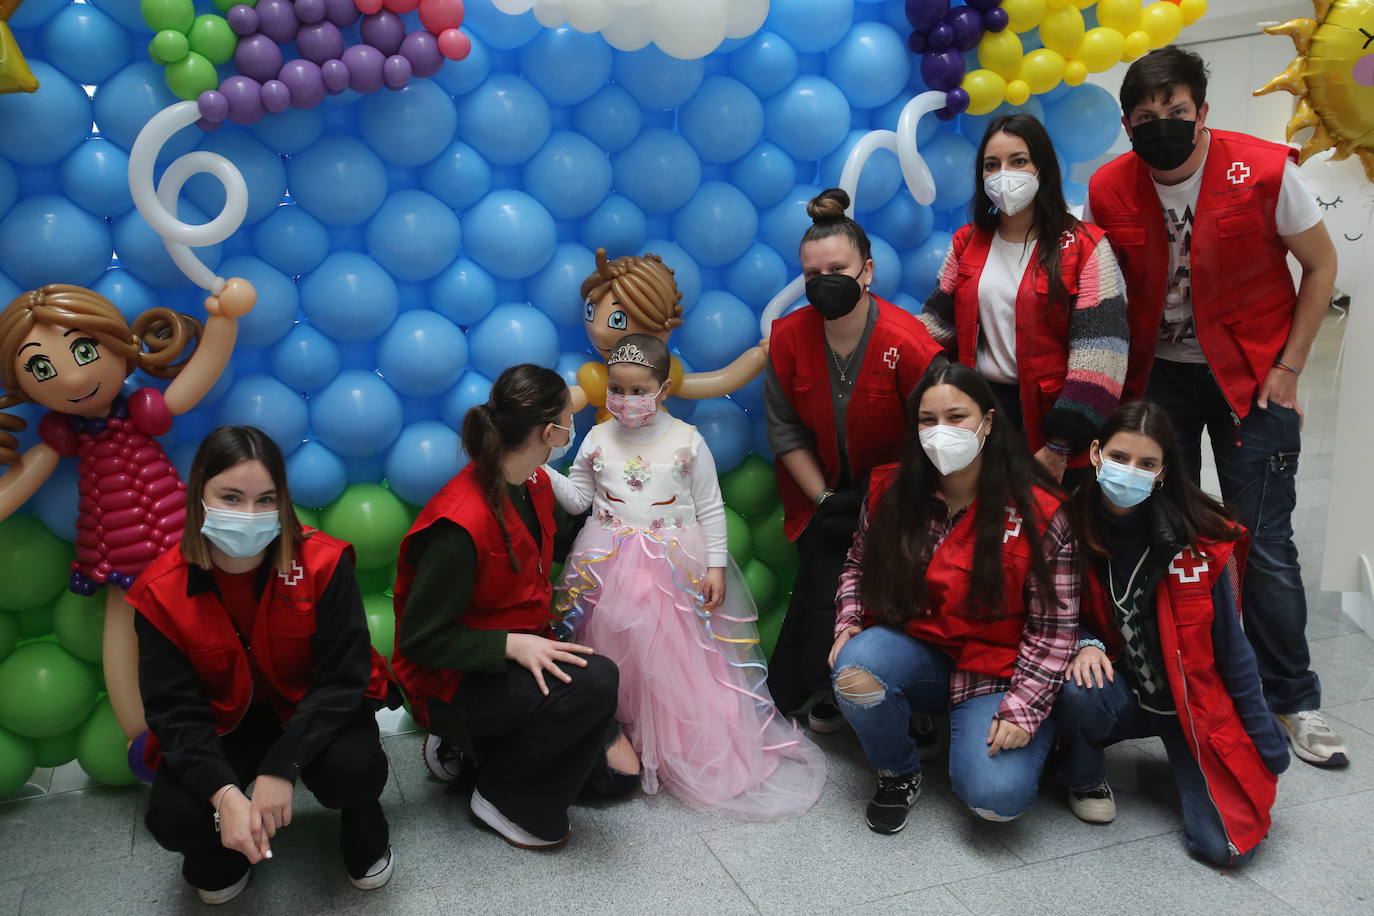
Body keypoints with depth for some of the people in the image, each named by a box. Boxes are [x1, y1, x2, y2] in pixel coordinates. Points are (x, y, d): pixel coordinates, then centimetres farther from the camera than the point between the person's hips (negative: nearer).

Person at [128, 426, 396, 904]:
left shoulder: (322, 562, -22)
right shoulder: (162, 591, -17)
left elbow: (343, 677, -21)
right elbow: (173, 708, -16)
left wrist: (281, 767, -31)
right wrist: (223, 792, -32)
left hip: (313, 710, -1)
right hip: (223, 723, 2)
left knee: (352, 768, -32)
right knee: (172, 816, -24)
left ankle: (366, 839, 8)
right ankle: (221, 858, 16)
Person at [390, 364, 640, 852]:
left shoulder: (535, 486, -1)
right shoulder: (459, 525, -29)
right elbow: (420, 639, -23)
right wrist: (512, 645, -31)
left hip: (520, 656, 9)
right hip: (455, 682, -9)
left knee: (619, 770, 6)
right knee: (594, 679, -32)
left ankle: (470, 752, 14)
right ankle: (503, 796, -10)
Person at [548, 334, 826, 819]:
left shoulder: (687, 442, -3)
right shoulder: (598, 440, 5)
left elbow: (710, 509, 0)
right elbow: (577, 498, 8)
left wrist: (716, 566, -4)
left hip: (675, 569, -2)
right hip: (611, 568, 2)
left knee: (678, 657, -8)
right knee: (618, 652, -3)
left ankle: (691, 744, 8)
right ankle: (619, 737, 13)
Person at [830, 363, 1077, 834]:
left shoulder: (1038, 511, -13)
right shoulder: (890, 491, -4)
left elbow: (1054, 626, -10)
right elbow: (858, 564, 12)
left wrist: (1022, 709, -15)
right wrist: (849, 622, -6)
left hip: (995, 669, -2)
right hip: (914, 650, 3)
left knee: (997, 795, -25)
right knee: (854, 668, -31)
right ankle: (898, 772, 1)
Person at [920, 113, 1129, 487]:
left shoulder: (1084, 247, -7)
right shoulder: (967, 243, 8)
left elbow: (1099, 352, -13)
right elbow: (939, 322, 9)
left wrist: (1060, 445, -17)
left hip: (1050, 418, -3)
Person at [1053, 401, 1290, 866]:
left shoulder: (1202, 539, -16)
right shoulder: (1073, 524, -12)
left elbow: (1230, 647, -7)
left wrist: (1268, 746, -4)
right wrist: (1084, 644, -21)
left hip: (1193, 700, -1)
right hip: (1120, 687, 1)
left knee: (1227, 845, -15)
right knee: (1077, 689, -34)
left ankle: (1183, 756, 17)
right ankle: (1086, 779, -1)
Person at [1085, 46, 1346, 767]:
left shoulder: (1264, 171, -14)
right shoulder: (1108, 190, -7)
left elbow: (1320, 265, -2)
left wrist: (1288, 368, -6)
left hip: (1251, 377, -2)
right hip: (1157, 376, 3)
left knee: (1265, 546, -2)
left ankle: (1293, 701, 15)